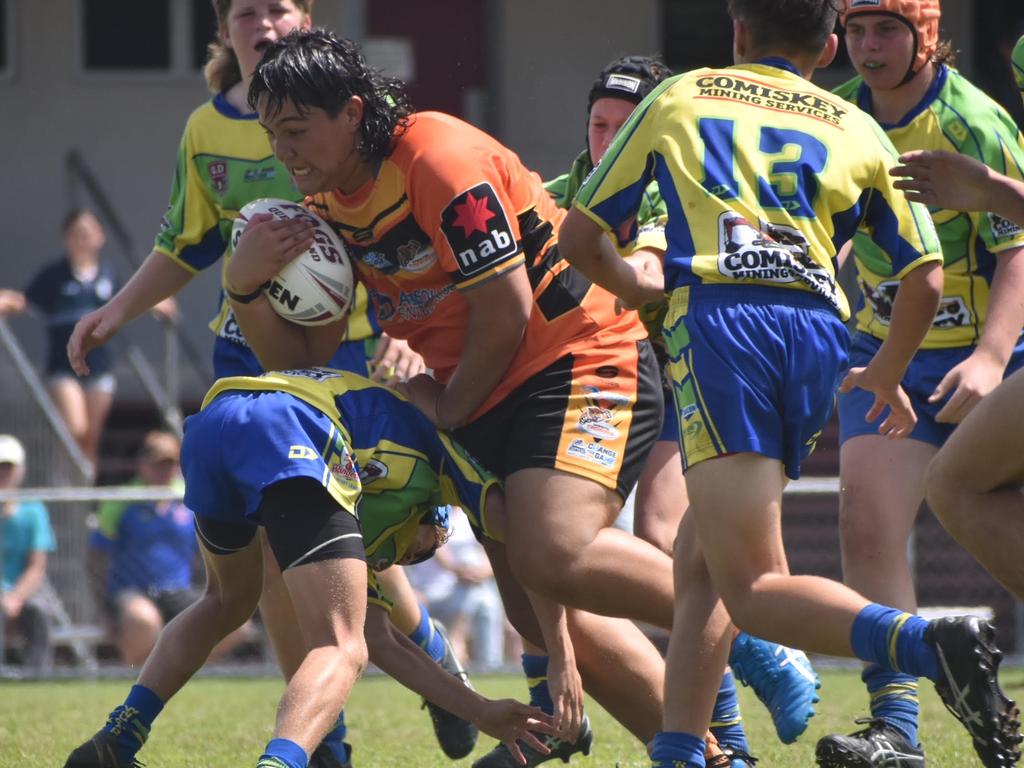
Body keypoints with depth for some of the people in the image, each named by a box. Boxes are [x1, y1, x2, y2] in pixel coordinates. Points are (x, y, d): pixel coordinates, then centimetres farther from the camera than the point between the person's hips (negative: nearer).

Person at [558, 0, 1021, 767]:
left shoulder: (679, 99, 22)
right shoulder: (856, 129, 23)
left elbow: (579, 236, 24)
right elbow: (925, 277, 21)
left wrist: (644, 286, 44)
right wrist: (885, 378, 38)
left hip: (720, 322, -4)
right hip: (819, 336, 4)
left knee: (754, 588, -13)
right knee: (700, 558, 19)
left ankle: (930, 644, -37)